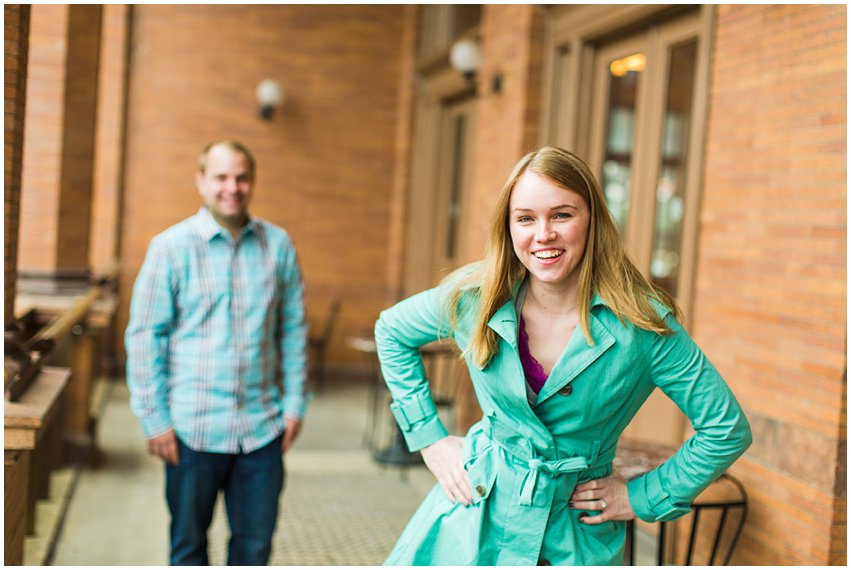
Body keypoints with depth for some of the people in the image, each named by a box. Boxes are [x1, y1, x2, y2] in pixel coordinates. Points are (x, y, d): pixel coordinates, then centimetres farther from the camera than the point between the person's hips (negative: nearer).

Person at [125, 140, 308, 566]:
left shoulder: (278, 245, 5)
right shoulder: (171, 247, -4)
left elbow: (293, 329, 11)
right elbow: (144, 335, -3)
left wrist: (294, 403, 7)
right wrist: (154, 418, -6)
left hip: (262, 426, 2)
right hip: (193, 428, -2)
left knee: (255, 545, 9)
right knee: (188, 543, 12)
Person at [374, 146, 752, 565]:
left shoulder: (642, 323, -16)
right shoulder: (475, 297, -10)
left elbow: (727, 430, -7)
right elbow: (392, 331, 9)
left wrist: (641, 498, -5)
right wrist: (429, 437, 3)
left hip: (575, 542, -1)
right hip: (472, 525, 2)